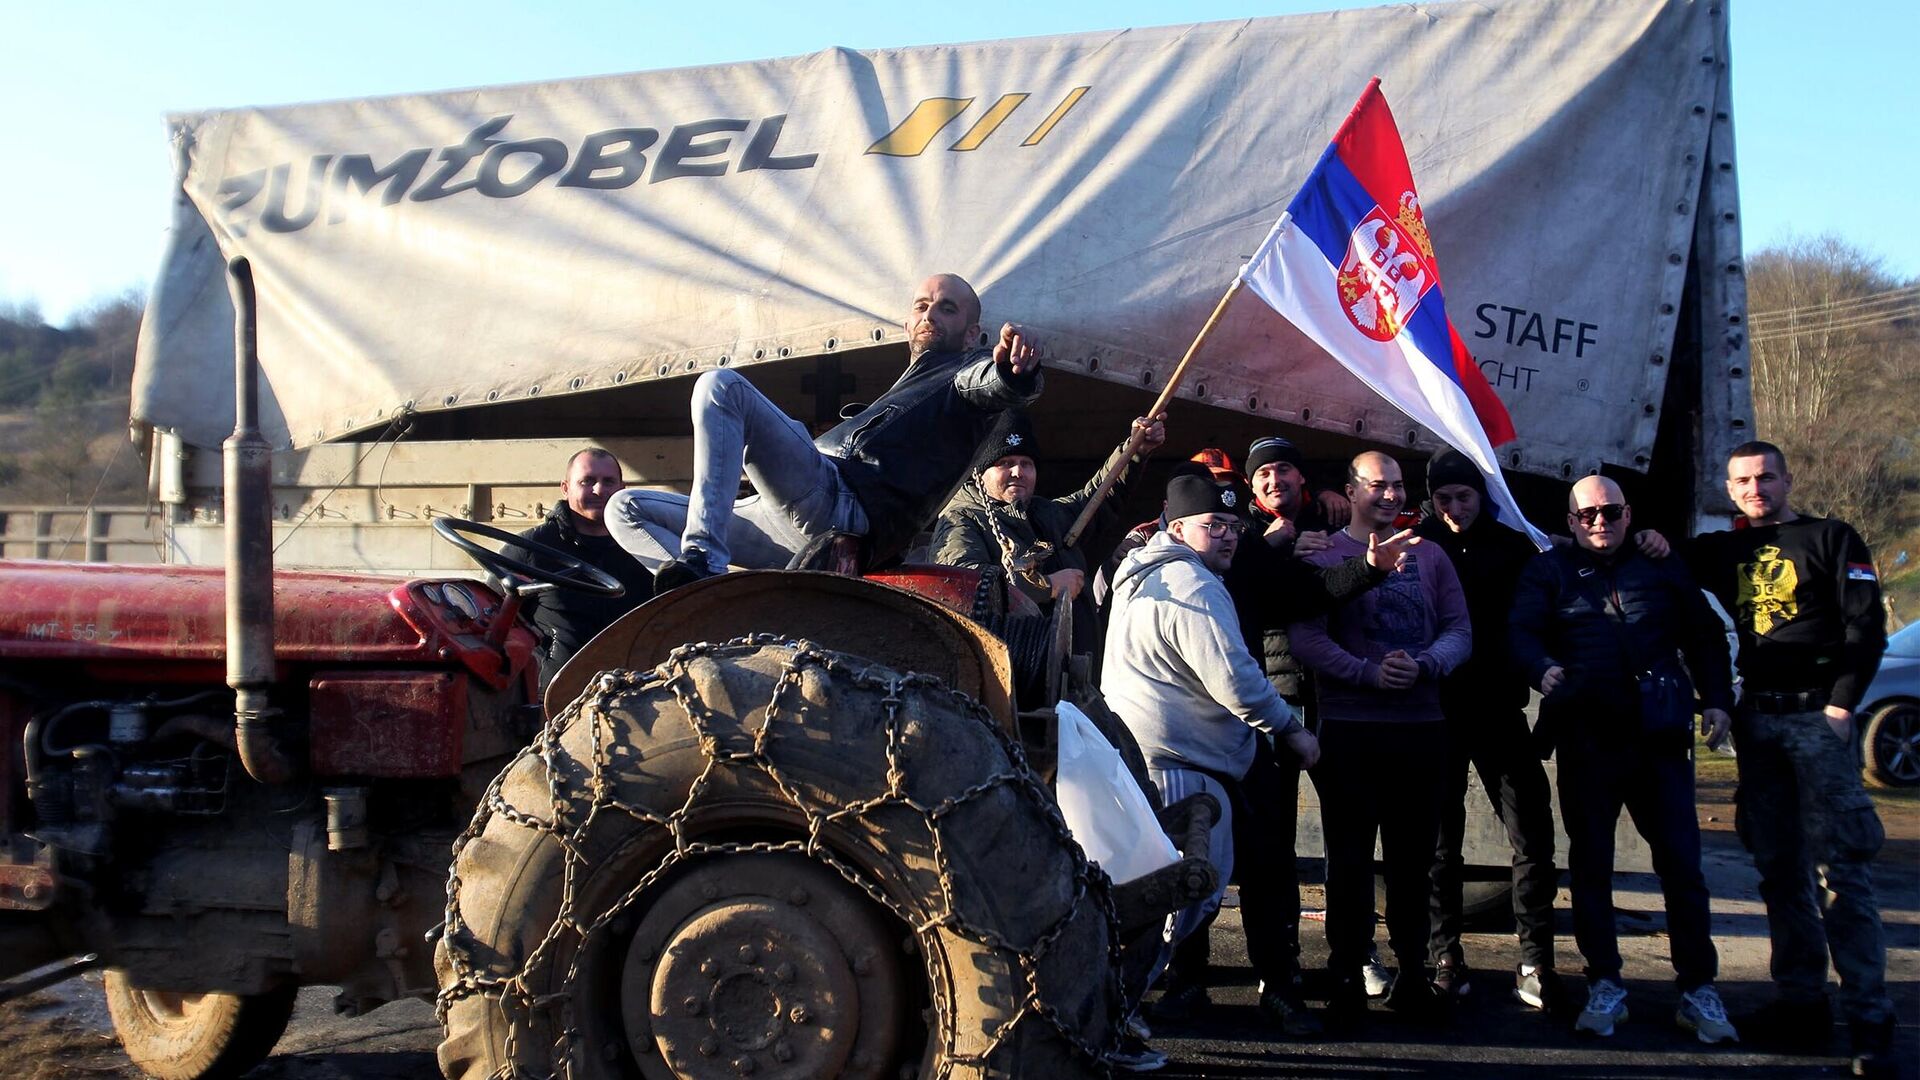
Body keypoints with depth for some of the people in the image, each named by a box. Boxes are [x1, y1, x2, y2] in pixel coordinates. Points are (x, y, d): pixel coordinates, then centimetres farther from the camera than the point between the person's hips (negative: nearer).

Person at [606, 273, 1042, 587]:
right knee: (626, 510, 8)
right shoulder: (900, 392, 40)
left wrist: (1014, 370, -38)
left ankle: (702, 558, -38)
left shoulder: (966, 371, 11)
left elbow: (993, 385, -15)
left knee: (721, 384, -23)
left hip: (840, 505, -10)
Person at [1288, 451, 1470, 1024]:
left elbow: (1459, 630, 6)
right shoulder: (1323, 557, 2)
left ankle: (1411, 973, 18)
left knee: (1413, 854, 8)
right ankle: (1346, 976, 11)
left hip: (1420, 724, 3)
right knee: (1350, 854, 3)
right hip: (1349, 727, -3)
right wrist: (1369, 672, -19)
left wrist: (1424, 665, -13)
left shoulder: (1429, 556, 12)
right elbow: (1306, 636, -9)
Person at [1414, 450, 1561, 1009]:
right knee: (1440, 838, 6)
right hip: (1436, 710, -1)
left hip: (1500, 709, 1)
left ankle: (1535, 960, 5)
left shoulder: (1513, 546, 6)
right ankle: (1444, 956, 15)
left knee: (1532, 833, -2)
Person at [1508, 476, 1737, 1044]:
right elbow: (1521, 635, -6)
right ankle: (1605, 986, 16)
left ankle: (1698, 989, 8)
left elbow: (1705, 635, 18)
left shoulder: (1660, 567, 13)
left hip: (1659, 737, 1)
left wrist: (1716, 698, 7)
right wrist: (1545, 671, -27)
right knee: (1590, 862, 6)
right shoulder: (1550, 571, 7)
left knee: (1681, 861, 0)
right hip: (1585, 738, 0)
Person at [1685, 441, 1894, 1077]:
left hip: (1820, 717, -5)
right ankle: (1802, 1002, 12)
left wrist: (1842, 703, -13)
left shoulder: (1831, 540, 3)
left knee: (1839, 868, -10)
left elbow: (1867, 625, -4)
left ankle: (1869, 1018, -9)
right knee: (1779, 868, 6)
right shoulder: (1724, 551, 16)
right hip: (1758, 720, 5)